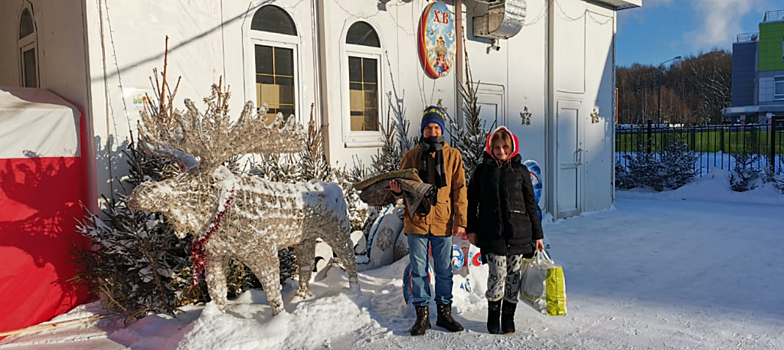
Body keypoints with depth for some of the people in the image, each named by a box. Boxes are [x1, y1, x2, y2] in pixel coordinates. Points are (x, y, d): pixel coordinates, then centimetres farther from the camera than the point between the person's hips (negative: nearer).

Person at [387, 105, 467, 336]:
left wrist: (460, 220, -3)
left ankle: (444, 312, 22)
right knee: (418, 270, 6)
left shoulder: (452, 155, 4)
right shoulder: (411, 156, 5)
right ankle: (422, 314, 15)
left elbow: (459, 190, 3)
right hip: (416, 221, 0)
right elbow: (403, 188, 10)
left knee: (444, 270, 9)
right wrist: (397, 189, -15)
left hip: (443, 222, 0)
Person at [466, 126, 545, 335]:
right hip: (491, 232, -1)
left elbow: (530, 204, 10)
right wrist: (471, 229, 5)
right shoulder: (482, 170, 7)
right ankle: (493, 316, 12)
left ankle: (508, 318, 19)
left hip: (518, 231, 2)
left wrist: (537, 235, 9)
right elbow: (472, 201, 11)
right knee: (498, 273, -9)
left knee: (514, 275, 4)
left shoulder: (520, 170, 8)